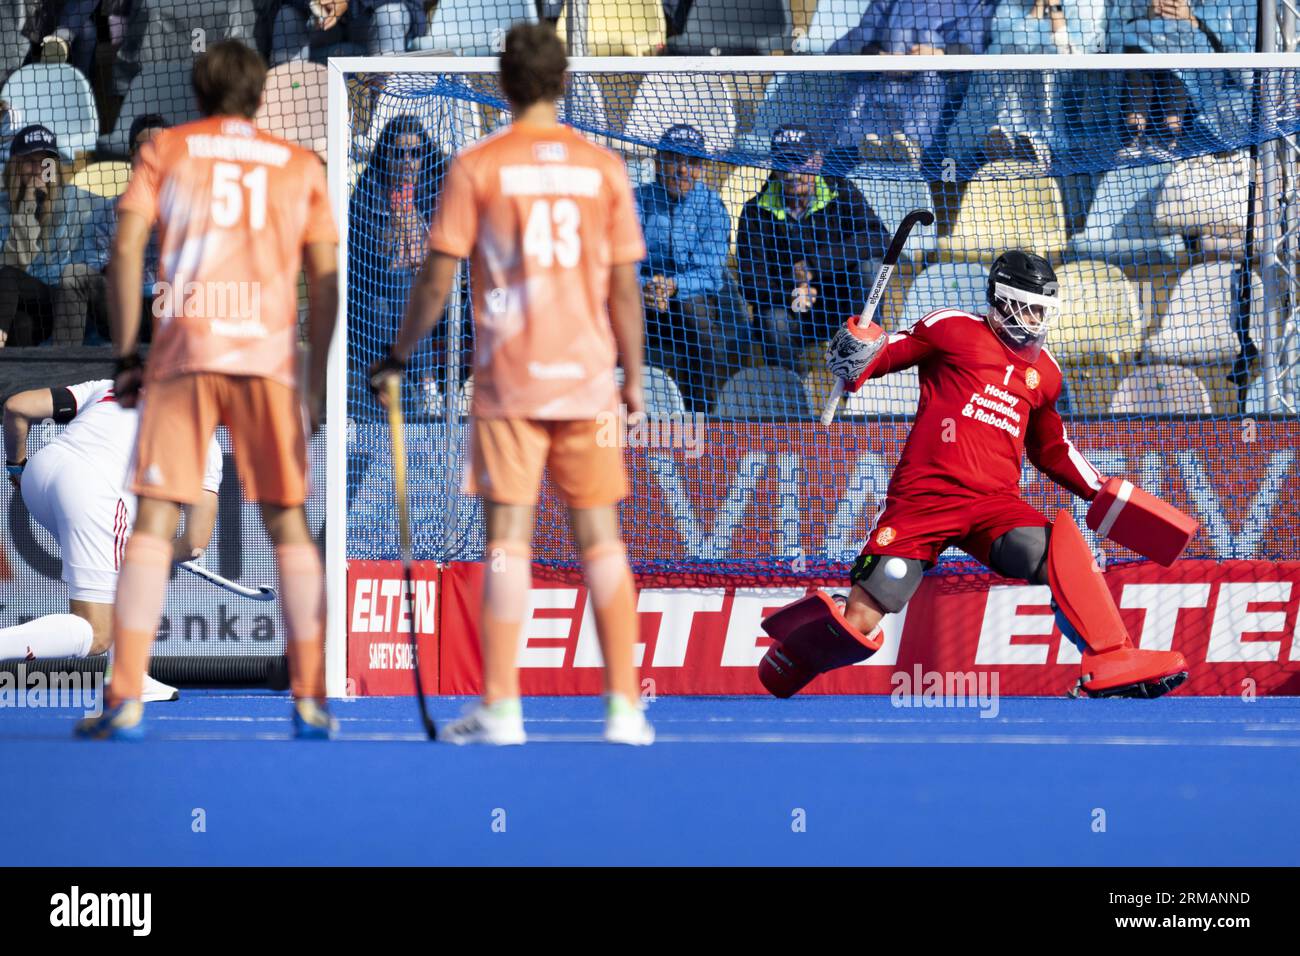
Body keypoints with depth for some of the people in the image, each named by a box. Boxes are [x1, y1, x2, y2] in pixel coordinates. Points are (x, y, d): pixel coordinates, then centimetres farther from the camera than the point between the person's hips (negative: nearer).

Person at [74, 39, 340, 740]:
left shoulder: (164, 150, 12)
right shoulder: (300, 166, 16)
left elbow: (126, 248, 2)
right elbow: (325, 281, 10)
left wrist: (125, 353, 4)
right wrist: (316, 382, 14)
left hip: (183, 349, -1)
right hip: (271, 354, 1)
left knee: (153, 522, -2)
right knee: (288, 525, 7)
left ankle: (126, 702, -10)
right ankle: (310, 701, 1)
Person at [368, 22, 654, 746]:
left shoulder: (476, 168, -3)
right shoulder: (605, 169, 2)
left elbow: (437, 281, -3)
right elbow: (625, 287, 3)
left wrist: (399, 358, 9)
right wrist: (634, 378, 11)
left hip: (508, 380, -2)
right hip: (587, 376, 2)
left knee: (508, 540, -1)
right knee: (601, 539, 7)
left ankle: (501, 709, -4)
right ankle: (625, 706, 5)